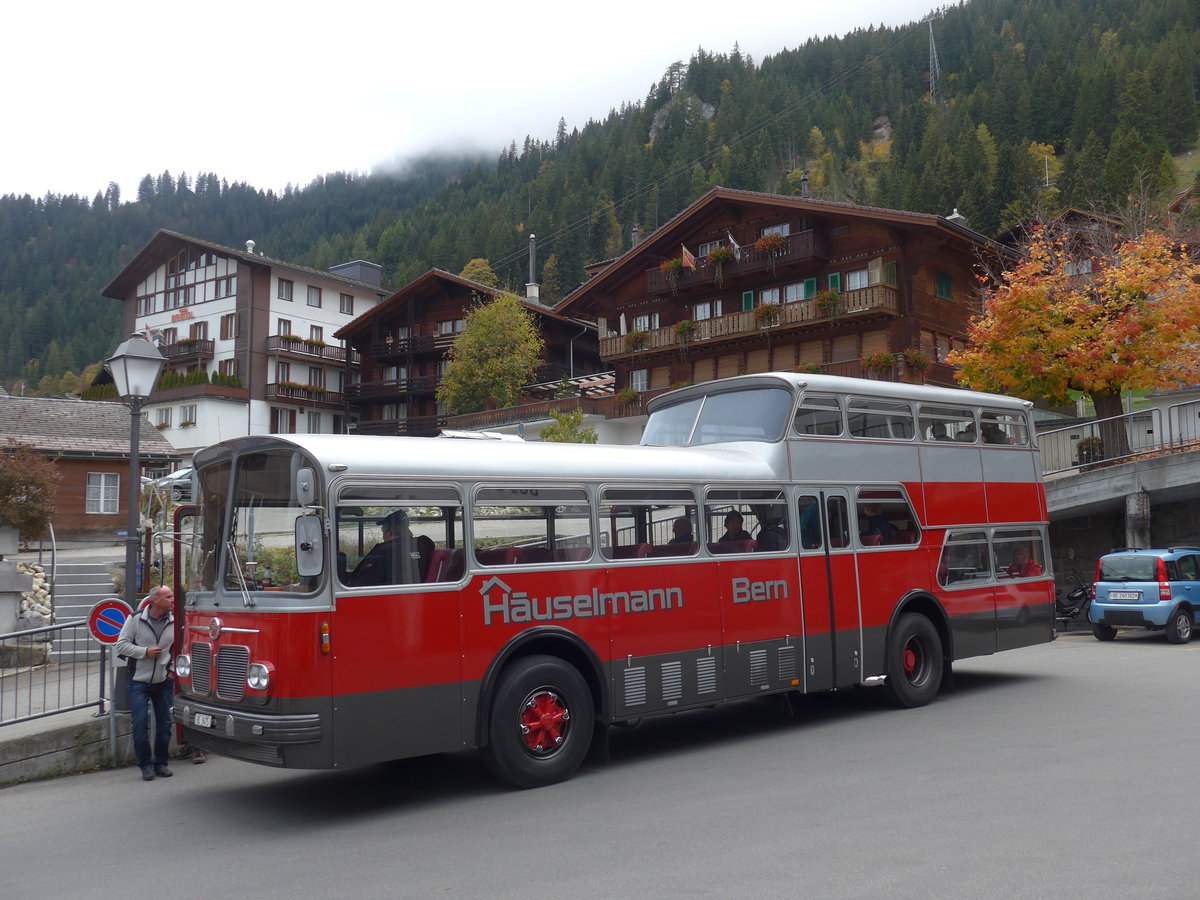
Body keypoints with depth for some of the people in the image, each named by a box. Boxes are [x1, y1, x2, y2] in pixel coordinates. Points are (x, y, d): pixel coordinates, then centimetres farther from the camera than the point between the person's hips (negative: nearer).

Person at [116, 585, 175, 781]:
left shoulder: (174, 622, -1)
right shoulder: (136, 619, -7)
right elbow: (121, 645, -4)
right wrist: (145, 652, -15)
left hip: (164, 682, 2)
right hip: (139, 681, -2)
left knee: (165, 723, 6)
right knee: (140, 723, -6)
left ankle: (160, 763, 20)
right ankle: (145, 765, 8)